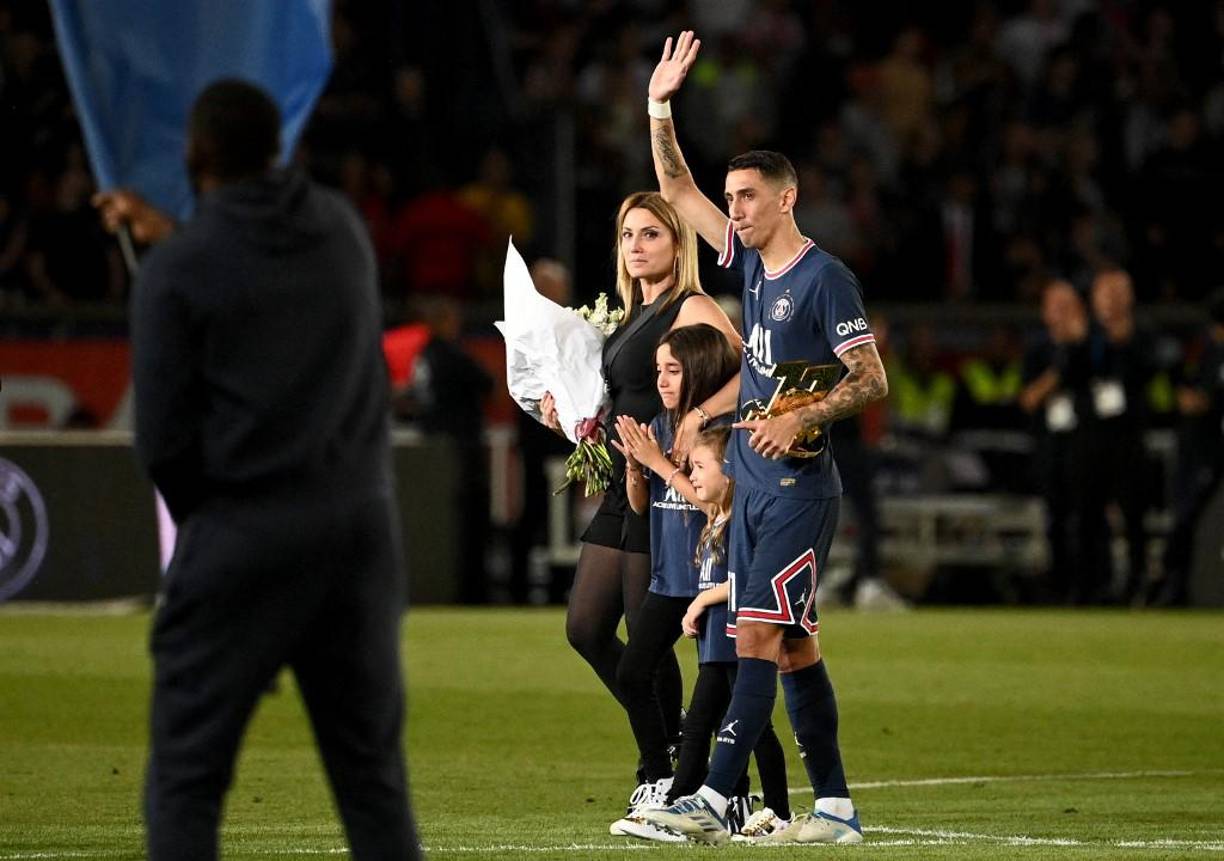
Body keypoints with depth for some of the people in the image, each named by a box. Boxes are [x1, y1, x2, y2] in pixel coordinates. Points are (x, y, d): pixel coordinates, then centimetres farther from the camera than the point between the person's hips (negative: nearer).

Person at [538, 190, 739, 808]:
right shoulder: (633, 319, 18)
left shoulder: (692, 310, -8)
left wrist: (698, 418, -33)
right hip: (623, 489, 9)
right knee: (585, 629, 8)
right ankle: (675, 739, 21)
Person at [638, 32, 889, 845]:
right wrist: (661, 107, 10)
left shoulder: (826, 279, -10)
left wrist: (798, 421, -22)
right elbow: (678, 191, 19)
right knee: (791, 647, 7)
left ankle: (715, 799, -20)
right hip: (754, 485, 8)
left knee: (758, 636, -14)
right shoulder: (752, 262, 12)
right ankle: (835, 808, 10)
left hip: (799, 488, -8)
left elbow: (872, 381, -11)